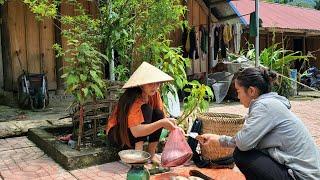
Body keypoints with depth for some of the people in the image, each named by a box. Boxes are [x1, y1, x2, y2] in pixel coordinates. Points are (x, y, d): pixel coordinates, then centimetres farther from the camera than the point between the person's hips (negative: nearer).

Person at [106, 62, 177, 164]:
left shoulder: (154, 94, -10)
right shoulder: (133, 99, -32)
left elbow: (161, 116, -10)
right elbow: (136, 131, -40)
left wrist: (168, 122, -32)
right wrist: (162, 123, -47)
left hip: (140, 133, 7)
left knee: (158, 114, -19)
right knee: (146, 109, -28)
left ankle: (151, 153, -10)